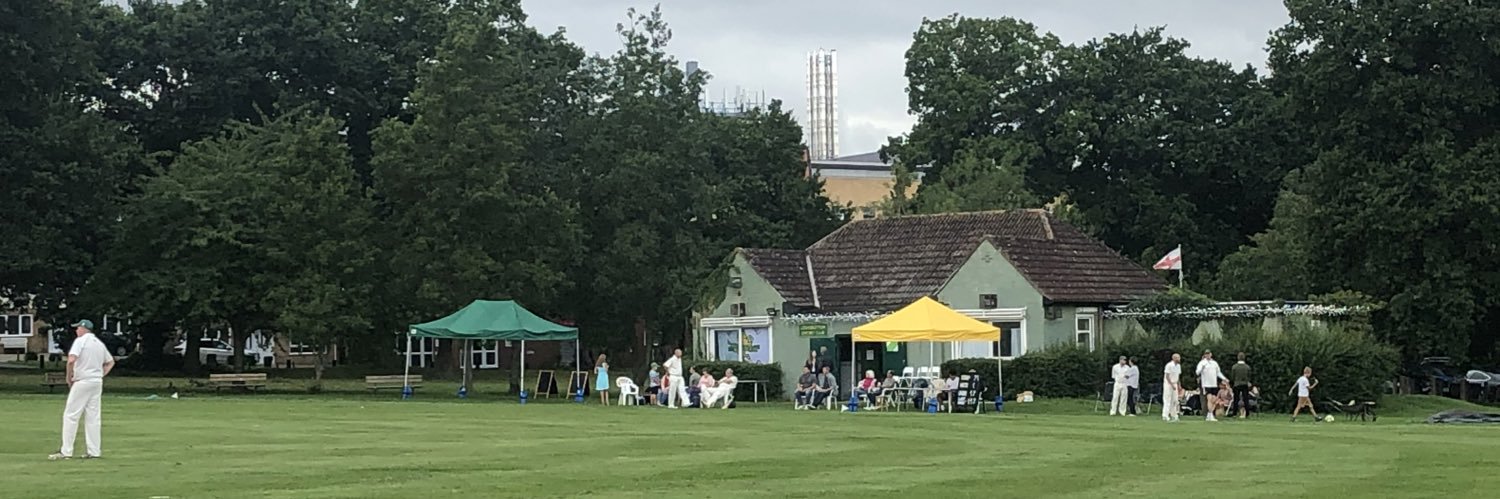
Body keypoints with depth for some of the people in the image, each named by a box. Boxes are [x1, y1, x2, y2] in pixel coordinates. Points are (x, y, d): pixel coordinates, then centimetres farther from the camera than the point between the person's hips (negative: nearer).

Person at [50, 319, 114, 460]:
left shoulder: (81, 341, -8)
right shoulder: (100, 343, 15)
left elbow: (71, 360, -21)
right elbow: (111, 362, 25)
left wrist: (69, 377, -9)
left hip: (82, 382, -7)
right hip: (97, 383, 7)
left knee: (70, 415, -4)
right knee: (93, 417, 8)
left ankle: (66, 451, -7)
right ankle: (93, 451, 6)